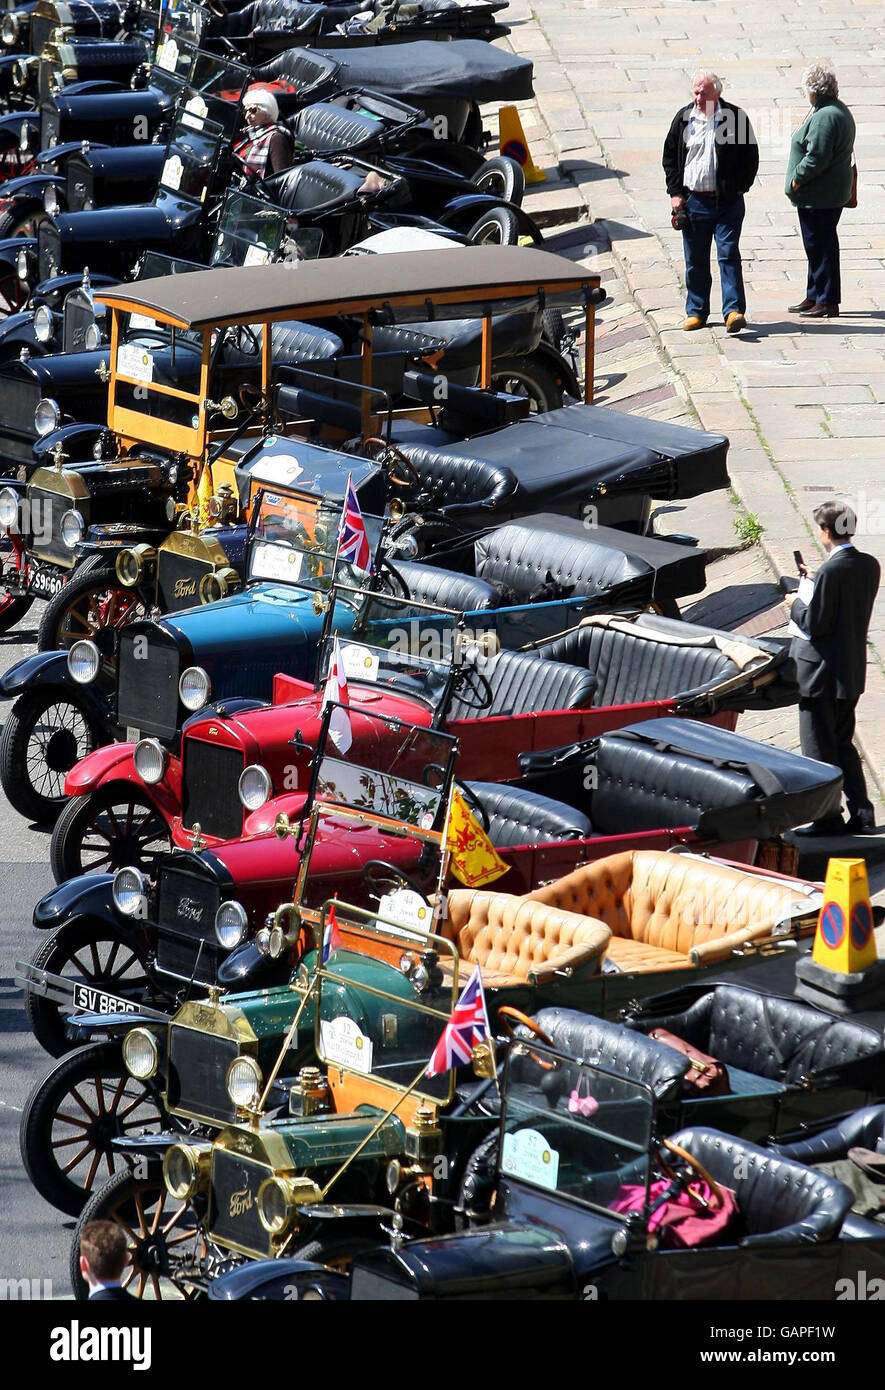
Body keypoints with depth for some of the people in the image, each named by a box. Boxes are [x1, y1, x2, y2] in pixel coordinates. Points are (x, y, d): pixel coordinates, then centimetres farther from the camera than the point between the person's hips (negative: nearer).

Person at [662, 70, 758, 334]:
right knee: (695, 260, 8)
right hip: (693, 201, 3)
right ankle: (696, 311, 19)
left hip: (727, 201, -3)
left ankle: (734, 310, -11)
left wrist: (741, 187, -1)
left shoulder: (735, 118, -3)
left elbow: (751, 155, 5)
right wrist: (675, 192, 4)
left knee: (729, 254, -8)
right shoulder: (684, 119, 5)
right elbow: (669, 157, 12)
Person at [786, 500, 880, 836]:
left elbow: (815, 624, -21)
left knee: (819, 747, 3)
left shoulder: (831, 571, -22)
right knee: (843, 745, 19)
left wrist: (797, 604, -2)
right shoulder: (869, 566, 3)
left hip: (822, 673, -8)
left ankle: (828, 819, 7)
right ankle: (861, 815, 17)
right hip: (853, 671, 8)